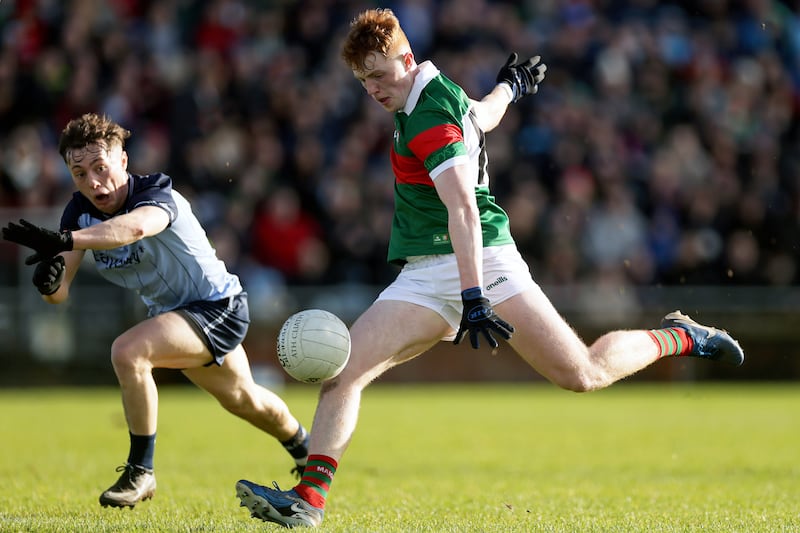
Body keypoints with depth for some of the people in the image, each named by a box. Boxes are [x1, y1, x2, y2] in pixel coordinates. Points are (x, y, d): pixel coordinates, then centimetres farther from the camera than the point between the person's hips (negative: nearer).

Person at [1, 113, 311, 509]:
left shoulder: (157, 194, -30)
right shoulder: (81, 210, -10)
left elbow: (135, 226, -57)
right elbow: (61, 293, -16)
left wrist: (65, 241, -71)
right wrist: (50, 280, -42)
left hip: (218, 307, -8)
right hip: (171, 312, 9)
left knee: (128, 352, -31)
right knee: (241, 398, 29)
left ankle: (140, 472, -17)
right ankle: (304, 451, 58)